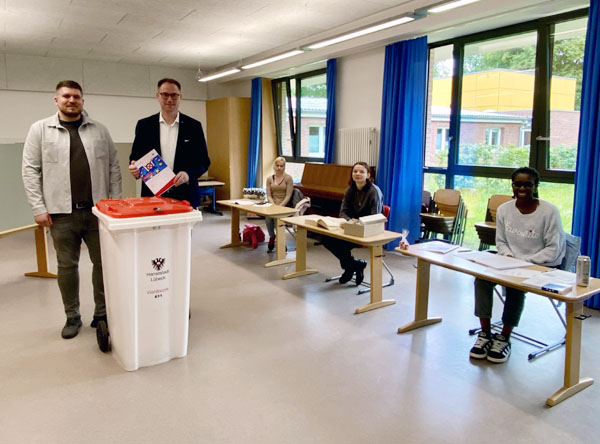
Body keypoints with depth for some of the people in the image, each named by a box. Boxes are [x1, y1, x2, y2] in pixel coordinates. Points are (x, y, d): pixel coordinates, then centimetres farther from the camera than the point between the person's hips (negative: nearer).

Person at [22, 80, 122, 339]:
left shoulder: (99, 130, 8)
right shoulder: (40, 130, 3)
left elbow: (113, 167, 8)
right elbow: (30, 170, 0)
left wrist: (115, 202, 1)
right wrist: (38, 207, -7)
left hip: (98, 210, 2)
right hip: (62, 212, -1)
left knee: (103, 262, 7)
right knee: (67, 265, 8)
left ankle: (103, 313, 23)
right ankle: (72, 316, 23)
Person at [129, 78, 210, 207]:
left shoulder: (193, 126, 5)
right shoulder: (144, 125, 8)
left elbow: (204, 161, 4)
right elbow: (135, 156, 12)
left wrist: (188, 174, -14)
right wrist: (134, 167, -11)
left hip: (185, 197, 0)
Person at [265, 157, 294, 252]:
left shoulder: (288, 178, -2)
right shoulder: (269, 178, 10)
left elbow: (288, 196, -7)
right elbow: (269, 195, 5)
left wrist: (280, 206, -19)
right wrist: (273, 205, -13)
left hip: (285, 205, -3)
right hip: (273, 204, 3)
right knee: (268, 217, -29)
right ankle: (271, 237, -4)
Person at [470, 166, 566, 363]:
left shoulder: (549, 211, -10)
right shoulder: (504, 209, 3)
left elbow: (553, 250, -10)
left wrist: (523, 262, -18)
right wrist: (509, 257, -10)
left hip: (542, 266, -4)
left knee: (516, 285, -32)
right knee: (481, 276, -22)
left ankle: (504, 339, -14)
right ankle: (485, 334, -13)